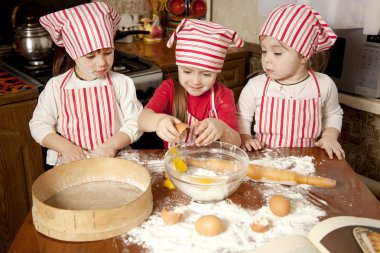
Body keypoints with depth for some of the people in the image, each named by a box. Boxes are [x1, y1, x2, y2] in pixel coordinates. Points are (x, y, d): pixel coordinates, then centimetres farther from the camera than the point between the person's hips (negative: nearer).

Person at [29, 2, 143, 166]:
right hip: (71, 162, 0)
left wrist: (112, 144, -17)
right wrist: (65, 147, -12)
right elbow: (39, 125, 4)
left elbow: (135, 121, -1)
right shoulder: (56, 86, 1)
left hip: (115, 158, 1)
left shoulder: (121, 83, -1)